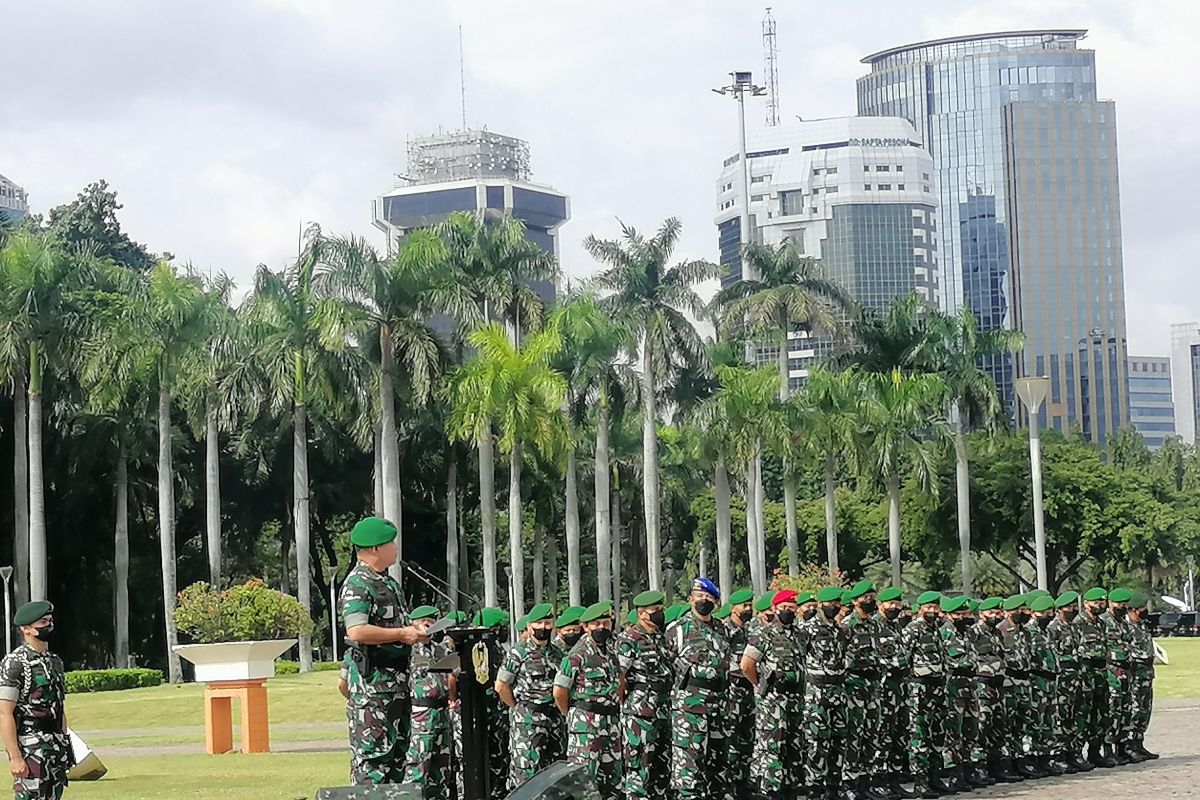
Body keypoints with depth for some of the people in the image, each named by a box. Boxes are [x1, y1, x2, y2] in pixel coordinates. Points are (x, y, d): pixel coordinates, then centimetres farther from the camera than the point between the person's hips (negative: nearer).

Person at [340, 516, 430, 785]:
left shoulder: (389, 582, 18)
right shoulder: (357, 584, -14)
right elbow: (356, 631, -27)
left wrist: (415, 633, 11)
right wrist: (402, 634, -20)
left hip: (397, 681, 10)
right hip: (372, 683, -10)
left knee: (398, 748, 15)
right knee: (373, 752, -10)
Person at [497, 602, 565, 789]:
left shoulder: (557, 653, 13)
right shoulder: (518, 652, -4)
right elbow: (501, 686, -4)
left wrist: (562, 710, 10)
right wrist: (520, 709, 0)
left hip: (554, 717, 6)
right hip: (527, 720, -6)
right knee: (527, 770, -10)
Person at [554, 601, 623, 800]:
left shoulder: (612, 651, 11)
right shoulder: (578, 655, -11)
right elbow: (559, 692, -10)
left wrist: (614, 707, 14)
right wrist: (572, 715, 3)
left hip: (611, 722, 8)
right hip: (586, 723, -8)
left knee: (612, 778, 10)